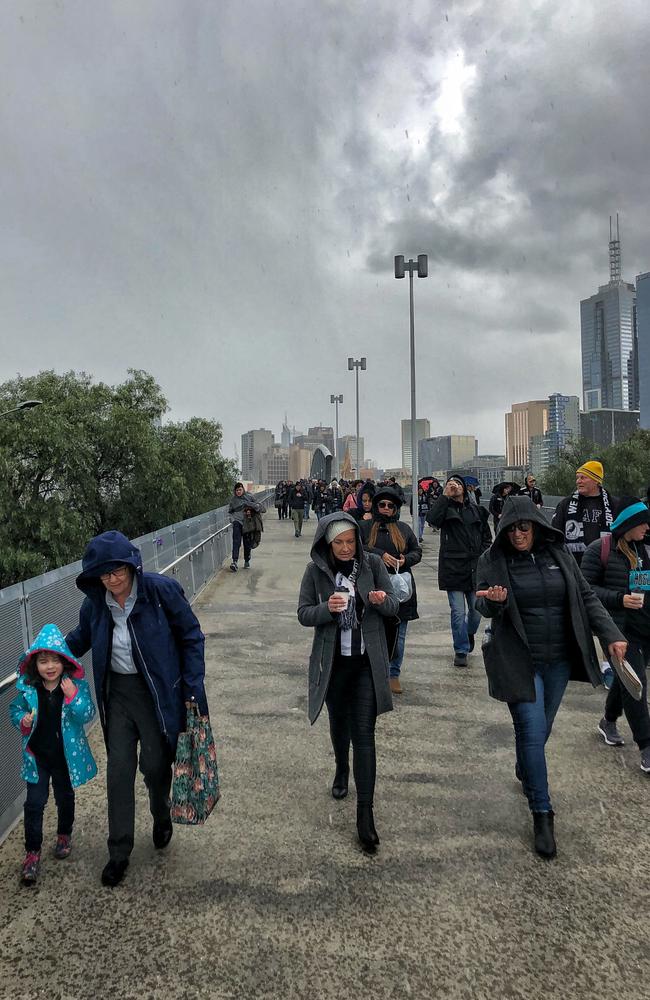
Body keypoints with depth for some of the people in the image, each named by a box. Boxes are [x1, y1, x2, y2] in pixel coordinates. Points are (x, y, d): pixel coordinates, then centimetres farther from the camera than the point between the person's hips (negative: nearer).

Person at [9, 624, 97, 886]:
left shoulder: (76, 685, -16)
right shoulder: (27, 687, -11)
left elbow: (88, 716, -19)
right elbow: (15, 710, 4)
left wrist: (72, 696, -34)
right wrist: (23, 721, -17)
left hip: (67, 755, 0)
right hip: (36, 755, 0)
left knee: (65, 798, 19)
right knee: (34, 803, 2)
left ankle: (64, 835, 43)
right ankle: (32, 851, 17)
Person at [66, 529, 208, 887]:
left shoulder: (161, 590, -18)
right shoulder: (95, 602, -5)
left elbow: (191, 637, -9)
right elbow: (81, 637, 17)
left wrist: (193, 687, -10)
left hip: (158, 692, -3)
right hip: (117, 692, 4)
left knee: (155, 764, 7)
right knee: (119, 770, 6)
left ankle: (162, 817, 41)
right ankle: (119, 851, 23)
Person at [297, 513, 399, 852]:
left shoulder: (373, 564, -7)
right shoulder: (316, 571, -7)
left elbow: (394, 607, -2)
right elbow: (303, 614, -5)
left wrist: (382, 600, -26)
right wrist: (327, 608, -26)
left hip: (367, 662, -1)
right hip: (333, 662, 2)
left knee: (364, 734, -4)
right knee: (339, 722, 21)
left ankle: (365, 814, 2)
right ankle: (342, 770, 51)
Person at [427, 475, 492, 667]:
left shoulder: (475, 509, 12)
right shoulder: (445, 507, 1)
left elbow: (486, 535, 19)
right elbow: (432, 519, -21)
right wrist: (444, 496, -18)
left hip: (475, 568, 3)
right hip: (453, 567, -3)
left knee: (477, 609, 9)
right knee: (458, 612, -2)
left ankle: (470, 632, 40)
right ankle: (461, 651, 11)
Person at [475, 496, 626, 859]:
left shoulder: (558, 552, 0)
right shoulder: (494, 560, -8)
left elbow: (586, 596, 4)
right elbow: (484, 608, -3)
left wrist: (611, 634, -4)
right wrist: (494, 601, -26)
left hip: (559, 659, 3)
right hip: (520, 662, -3)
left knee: (541, 729, 16)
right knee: (532, 731, -6)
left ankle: (525, 773, 45)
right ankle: (543, 813, 8)